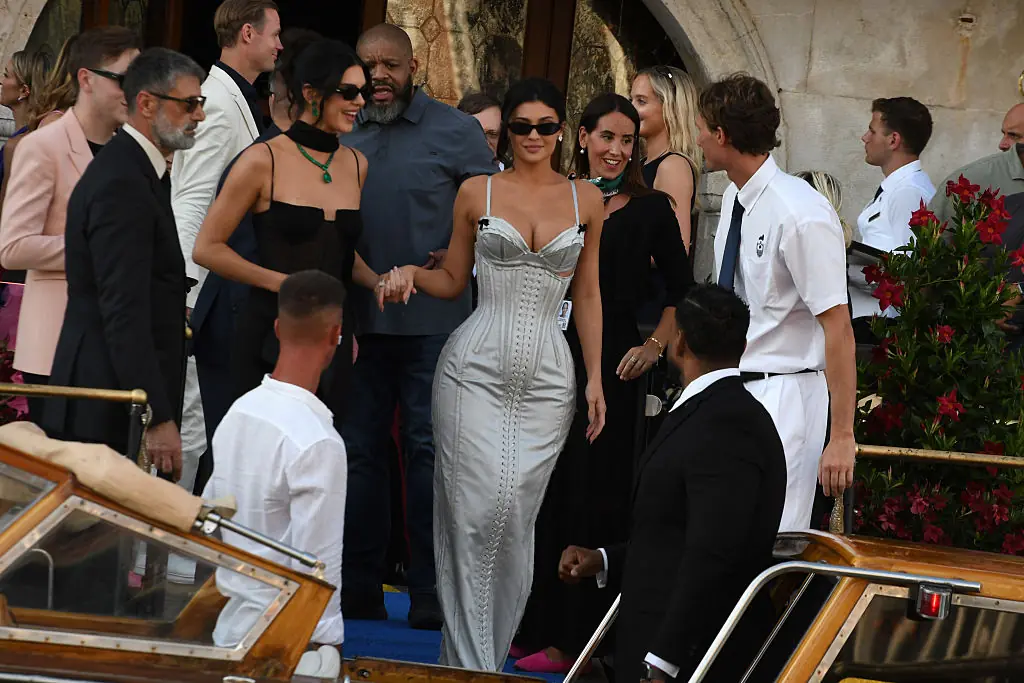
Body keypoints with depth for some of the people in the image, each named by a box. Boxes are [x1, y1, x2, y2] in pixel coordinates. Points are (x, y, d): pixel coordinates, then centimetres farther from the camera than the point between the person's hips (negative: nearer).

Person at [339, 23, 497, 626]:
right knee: (360, 450, 8)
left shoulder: (455, 131, -1)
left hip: (431, 320, -4)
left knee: (429, 450, -3)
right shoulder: (346, 136, 11)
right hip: (359, 317, 4)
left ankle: (431, 593, 2)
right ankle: (359, 588, 15)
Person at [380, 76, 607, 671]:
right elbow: (453, 281, 13)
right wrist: (411, 274, -8)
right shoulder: (478, 193, 4)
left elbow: (588, 296, 12)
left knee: (517, 513, 0)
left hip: (547, 376, 1)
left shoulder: (586, 200, 8)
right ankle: (470, 663, -2)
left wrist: (596, 378, 8)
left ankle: (492, 654, 13)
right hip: (477, 368, -1)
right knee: (476, 509, -8)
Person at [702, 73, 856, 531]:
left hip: (783, 398, -8)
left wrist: (842, 436, -20)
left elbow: (838, 328, -18)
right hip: (730, 390, 8)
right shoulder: (734, 198, 8)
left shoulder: (801, 215, -18)